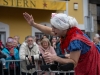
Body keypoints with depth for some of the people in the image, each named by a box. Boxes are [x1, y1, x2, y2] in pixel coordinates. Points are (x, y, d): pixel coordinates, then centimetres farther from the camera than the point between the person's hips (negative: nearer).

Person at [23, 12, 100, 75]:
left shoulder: (75, 40, -34)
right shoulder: (67, 31, -9)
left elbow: (73, 62, -33)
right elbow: (49, 31, 7)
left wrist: (55, 58, -44)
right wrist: (33, 24, 5)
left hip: (91, 65, -8)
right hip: (82, 64, 8)